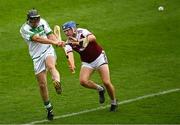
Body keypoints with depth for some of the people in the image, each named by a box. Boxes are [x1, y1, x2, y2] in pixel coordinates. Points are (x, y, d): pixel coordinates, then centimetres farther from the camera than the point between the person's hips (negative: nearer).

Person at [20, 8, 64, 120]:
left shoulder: (42, 22, 5)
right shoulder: (24, 29, -11)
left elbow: (50, 35, -1)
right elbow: (37, 39, -24)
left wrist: (57, 41, -24)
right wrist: (54, 42, -33)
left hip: (48, 51, 1)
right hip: (37, 56, -1)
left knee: (51, 66, -35)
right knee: (42, 85, 2)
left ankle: (57, 83, -64)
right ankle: (49, 108, 18)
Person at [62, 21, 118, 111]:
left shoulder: (82, 32, -19)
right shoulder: (68, 43, -7)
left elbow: (92, 38, -41)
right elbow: (70, 54, -26)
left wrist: (80, 41, -59)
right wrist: (72, 65, -48)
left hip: (99, 57, -4)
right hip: (87, 62, 4)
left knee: (106, 82, -12)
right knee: (83, 81, -19)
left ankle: (114, 101, 14)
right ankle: (100, 90, 8)